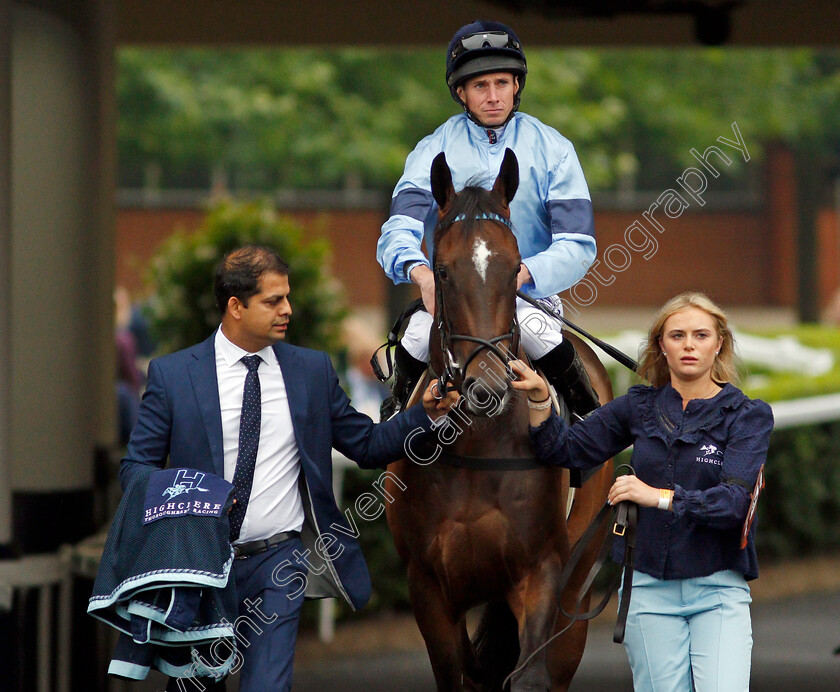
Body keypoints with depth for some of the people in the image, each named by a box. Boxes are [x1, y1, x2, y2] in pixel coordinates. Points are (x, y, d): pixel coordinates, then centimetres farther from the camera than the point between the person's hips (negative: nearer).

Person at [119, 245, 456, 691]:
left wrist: (426, 415, -6)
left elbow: (367, 445, 10)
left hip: (277, 560, 0)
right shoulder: (172, 374, 0)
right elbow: (138, 465, 1)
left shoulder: (312, 370, 7)